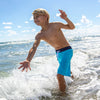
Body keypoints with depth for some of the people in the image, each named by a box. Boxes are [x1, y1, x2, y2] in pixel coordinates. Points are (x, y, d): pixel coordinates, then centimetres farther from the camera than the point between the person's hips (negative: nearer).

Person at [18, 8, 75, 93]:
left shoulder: (55, 25, -18)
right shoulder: (39, 35, -7)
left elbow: (72, 27, -10)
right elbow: (34, 48, -21)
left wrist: (66, 18, -31)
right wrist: (28, 60, -41)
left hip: (67, 51, -6)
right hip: (58, 53, 6)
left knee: (60, 75, -18)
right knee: (65, 70, 31)